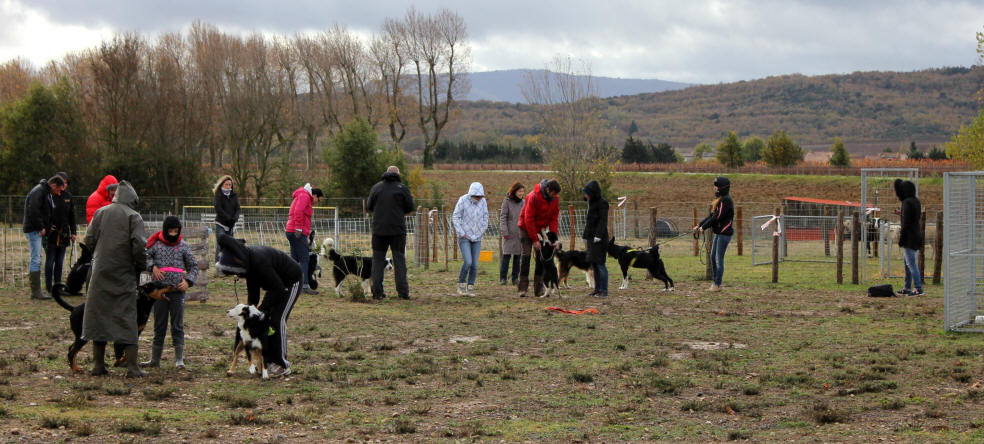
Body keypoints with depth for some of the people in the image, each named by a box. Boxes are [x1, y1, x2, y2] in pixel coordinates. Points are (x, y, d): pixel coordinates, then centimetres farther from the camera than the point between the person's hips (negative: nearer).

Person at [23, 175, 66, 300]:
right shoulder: (38, 191, -15)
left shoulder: (45, 192, 17)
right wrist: (41, 227, -19)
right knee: (36, 259, -10)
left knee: (36, 259, 12)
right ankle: (36, 291, -10)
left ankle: (35, 290, 17)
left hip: (37, 230, 10)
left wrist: (46, 227, 8)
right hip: (33, 230, -10)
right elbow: (33, 211, -24)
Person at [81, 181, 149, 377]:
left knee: (98, 316, 10)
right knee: (127, 319, 0)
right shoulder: (133, 217, -6)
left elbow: (89, 240, 5)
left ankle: (98, 365, 11)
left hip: (101, 273, 3)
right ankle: (132, 367, -2)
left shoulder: (100, 212, 6)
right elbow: (139, 245, -14)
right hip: (124, 274, -3)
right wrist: (141, 266, 2)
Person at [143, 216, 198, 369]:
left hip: (177, 290, -1)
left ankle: (179, 359, 3)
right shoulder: (156, 244, 3)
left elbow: (193, 265, 11)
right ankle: (155, 359, 15)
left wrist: (188, 281, -3)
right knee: (159, 325, 8)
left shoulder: (183, 246, 6)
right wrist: (153, 266, -10)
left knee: (177, 326, 0)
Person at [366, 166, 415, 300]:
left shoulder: (376, 187, 4)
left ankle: (377, 291, 2)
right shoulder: (402, 188, -2)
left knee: (378, 259, 7)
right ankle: (403, 291, -2)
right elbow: (410, 208, 0)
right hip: (398, 229, -1)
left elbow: (369, 206, 8)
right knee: (399, 259, 4)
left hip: (379, 229, 1)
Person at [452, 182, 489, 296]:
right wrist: (461, 233, -10)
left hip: (477, 238, 4)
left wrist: (482, 231, 4)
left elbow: (485, 217, 11)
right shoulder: (463, 200, -12)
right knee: (467, 262, -15)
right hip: (464, 237, -4)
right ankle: (461, 285, 3)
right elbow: (455, 217, -7)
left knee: (475, 264, -1)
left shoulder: (483, 201, -1)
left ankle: (470, 288, 10)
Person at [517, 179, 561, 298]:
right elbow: (528, 219, -22)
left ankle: (538, 290, 2)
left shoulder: (555, 199, -8)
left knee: (541, 257, 0)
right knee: (526, 255, -12)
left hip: (541, 229, 5)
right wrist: (535, 240, -22)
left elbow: (554, 219, -3)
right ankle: (523, 288, -11)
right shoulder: (534, 197, -25)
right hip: (527, 228, -5)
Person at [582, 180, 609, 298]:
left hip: (599, 238, -9)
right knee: (593, 263, 8)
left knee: (600, 263, -9)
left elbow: (603, 221, -16)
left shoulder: (602, 203, -10)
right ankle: (597, 289, 12)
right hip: (592, 237, 9)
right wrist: (585, 235, 22)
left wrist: (598, 235, -22)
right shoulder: (591, 203, 16)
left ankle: (604, 290, -8)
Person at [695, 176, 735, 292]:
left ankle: (717, 285, 0)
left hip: (725, 233, -10)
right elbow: (711, 215, 17)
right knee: (713, 257, 14)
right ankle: (715, 282, 22)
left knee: (719, 259, -6)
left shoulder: (726, 200, -16)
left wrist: (703, 227, -12)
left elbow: (717, 217, -20)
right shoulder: (720, 200, 15)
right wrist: (699, 225, 9)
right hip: (719, 233, 10)